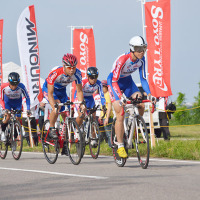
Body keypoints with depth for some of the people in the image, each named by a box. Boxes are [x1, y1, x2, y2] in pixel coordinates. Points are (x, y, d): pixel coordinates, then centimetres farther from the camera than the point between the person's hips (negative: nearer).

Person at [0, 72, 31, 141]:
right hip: (8, 102, -1)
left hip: (17, 103, 1)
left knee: (17, 120, -7)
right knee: (7, 116, -24)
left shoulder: (21, 86, -32)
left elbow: (27, 97, -20)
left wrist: (28, 109, -26)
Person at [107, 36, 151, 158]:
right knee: (120, 115, -14)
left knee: (141, 106, -17)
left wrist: (149, 94, -20)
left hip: (127, 81, 5)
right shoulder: (122, 60, -33)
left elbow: (143, 78, -7)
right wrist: (121, 97, -44)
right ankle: (120, 146, -7)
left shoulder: (141, 60, -15)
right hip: (114, 82, -5)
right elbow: (114, 81, -33)